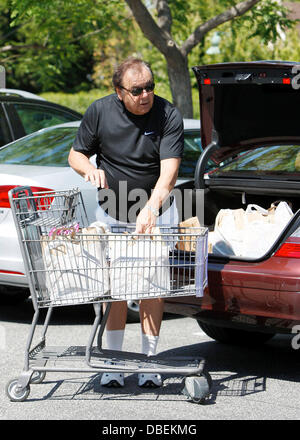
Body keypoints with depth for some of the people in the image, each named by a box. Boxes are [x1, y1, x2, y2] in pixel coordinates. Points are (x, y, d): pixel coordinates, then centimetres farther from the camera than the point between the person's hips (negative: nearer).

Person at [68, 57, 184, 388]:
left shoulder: (168, 115, -15)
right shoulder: (100, 111, -8)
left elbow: (169, 169, -23)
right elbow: (76, 154, 3)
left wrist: (151, 208, -38)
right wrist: (91, 169, -20)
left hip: (156, 213, -1)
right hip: (111, 212, 1)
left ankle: (149, 362, 4)